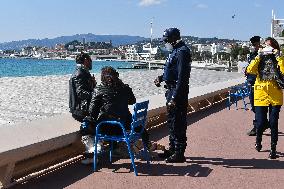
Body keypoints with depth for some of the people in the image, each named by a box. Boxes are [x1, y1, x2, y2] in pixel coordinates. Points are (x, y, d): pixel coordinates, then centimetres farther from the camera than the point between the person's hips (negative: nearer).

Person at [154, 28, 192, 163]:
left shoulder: (182, 52, -16)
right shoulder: (175, 51, 16)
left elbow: (182, 77, -23)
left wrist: (175, 97, -25)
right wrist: (161, 78, 10)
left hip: (178, 91, -11)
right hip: (171, 90, 11)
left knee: (178, 122, -6)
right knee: (171, 121, 17)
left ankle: (179, 153, 2)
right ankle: (172, 149, 29)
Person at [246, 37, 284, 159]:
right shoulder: (260, 59, 9)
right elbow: (250, 70, -9)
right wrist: (259, 56, -7)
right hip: (261, 94, 0)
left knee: (273, 123, 0)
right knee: (260, 122, 1)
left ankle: (273, 148, 12)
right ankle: (258, 140, 31)